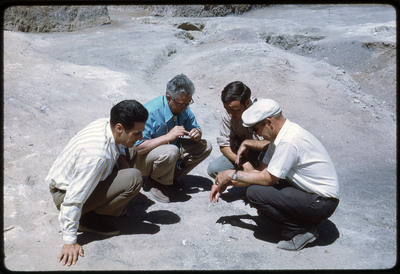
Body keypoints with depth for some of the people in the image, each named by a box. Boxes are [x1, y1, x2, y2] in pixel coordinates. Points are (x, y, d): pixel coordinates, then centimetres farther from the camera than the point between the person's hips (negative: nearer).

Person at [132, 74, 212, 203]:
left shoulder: (183, 108, -7)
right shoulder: (151, 112, -29)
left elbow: (195, 127, 7)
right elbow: (138, 148, -33)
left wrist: (197, 134, -19)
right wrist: (168, 137, -37)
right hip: (142, 158, -7)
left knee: (205, 146, -7)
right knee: (170, 152, -39)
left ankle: (172, 176, 1)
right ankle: (155, 183, -9)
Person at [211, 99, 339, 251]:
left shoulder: (289, 140, -24)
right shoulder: (279, 135, 6)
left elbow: (268, 178, -20)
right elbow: (263, 171, 9)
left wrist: (232, 175, -9)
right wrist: (225, 183, 6)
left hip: (322, 203, -10)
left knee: (255, 192, -18)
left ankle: (300, 231, -5)